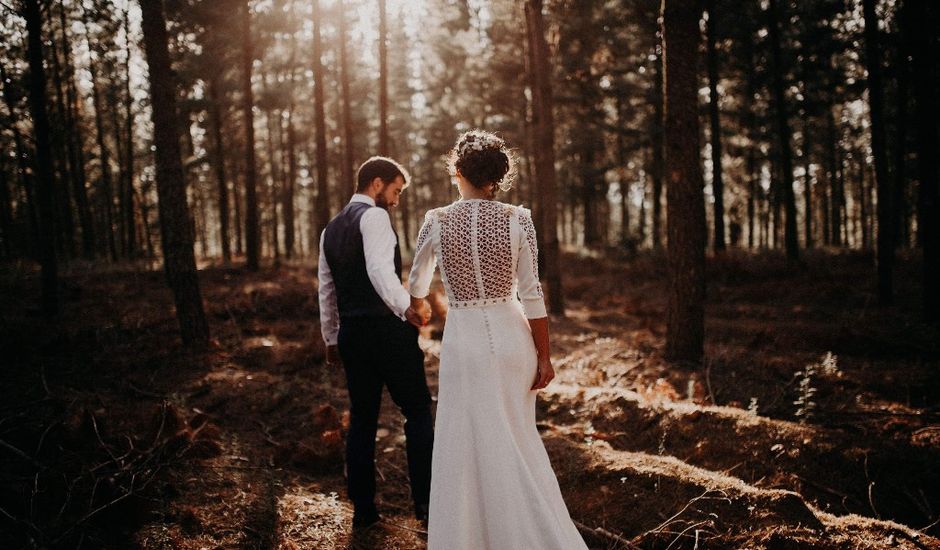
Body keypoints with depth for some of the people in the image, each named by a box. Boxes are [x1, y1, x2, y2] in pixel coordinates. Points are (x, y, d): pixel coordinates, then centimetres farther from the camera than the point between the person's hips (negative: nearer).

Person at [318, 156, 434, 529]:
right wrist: (407, 308, -30)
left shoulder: (330, 229, 17)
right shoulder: (374, 216, -8)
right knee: (417, 409, 5)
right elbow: (380, 270, -24)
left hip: (351, 333, 8)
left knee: (362, 417, 13)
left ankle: (362, 509, 18)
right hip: (387, 328, -7)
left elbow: (326, 290, 21)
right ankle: (424, 500, 6)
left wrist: (331, 339, 27)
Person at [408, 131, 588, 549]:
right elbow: (531, 295, -7)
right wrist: (544, 357, 1)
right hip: (513, 338, 1)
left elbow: (417, 283, 14)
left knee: (466, 449, 9)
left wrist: (417, 306, 37)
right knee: (518, 443, 16)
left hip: (465, 342, -1)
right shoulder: (517, 219, -7)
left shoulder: (437, 221, -4)